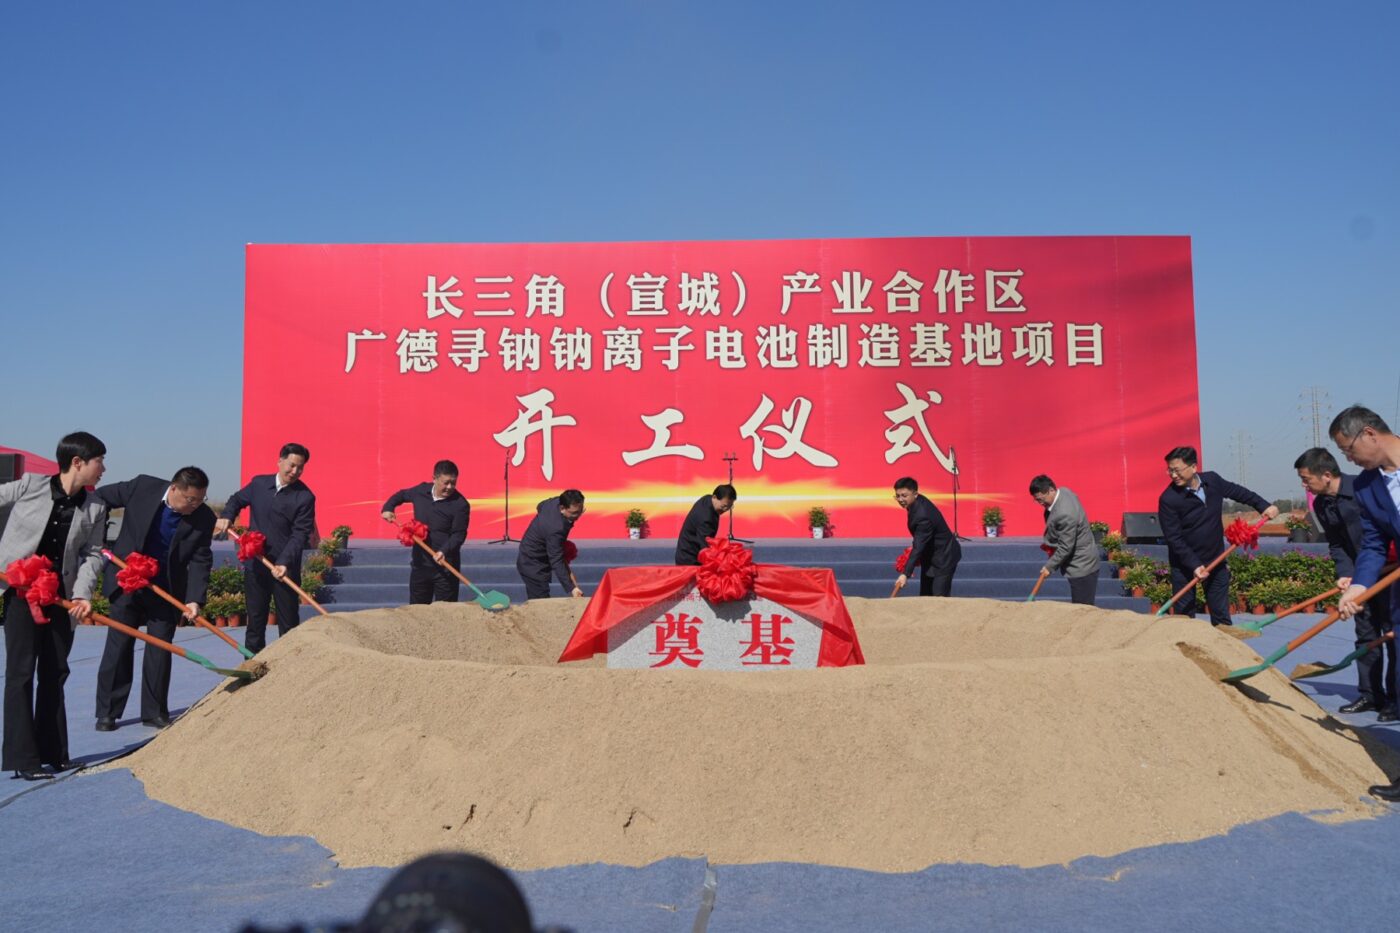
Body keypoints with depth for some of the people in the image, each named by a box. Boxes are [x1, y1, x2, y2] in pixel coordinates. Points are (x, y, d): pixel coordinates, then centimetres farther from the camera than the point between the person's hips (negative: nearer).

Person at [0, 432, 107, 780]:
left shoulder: (95, 509, 1)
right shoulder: (30, 485, -8)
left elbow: (93, 554, 0)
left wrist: (82, 594, -14)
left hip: (61, 596, 4)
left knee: (54, 672, 11)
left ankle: (52, 752, 22)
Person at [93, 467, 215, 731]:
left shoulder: (204, 518, -13)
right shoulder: (143, 487, -15)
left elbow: (201, 561, -13)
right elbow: (100, 498, 1)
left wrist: (194, 599, -23)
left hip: (167, 588, 0)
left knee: (160, 650, 3)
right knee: (118, 647, 5)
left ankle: (155, 712, 15)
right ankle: (107, 712, 16)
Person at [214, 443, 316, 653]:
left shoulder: (305, 497, -10)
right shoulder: (258, 483, 4)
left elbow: (300, 534, -15)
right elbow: (237, 500, 24)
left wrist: (284, 563, -27)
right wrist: (226, 516, 4)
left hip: (285, 568, -4)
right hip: (255, 564, 4)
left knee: (288, 621, 4)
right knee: (255, 619, 12)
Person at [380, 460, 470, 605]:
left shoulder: (460, 504, -14)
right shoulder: (421, 491, 1)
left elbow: (459, 534, -16)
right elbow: (401, 495, 22)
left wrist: (444, 551, -31)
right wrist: (388, 508, 6)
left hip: (445, 566, -5)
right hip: (420, 563, 5)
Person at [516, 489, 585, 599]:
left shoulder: (556, 501, -12)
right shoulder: (556, 528, -37)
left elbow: (540, 507, 13)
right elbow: (557, 562, -35)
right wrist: (571, 588, -37)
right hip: (533, 565, -10)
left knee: (535, 600, 18)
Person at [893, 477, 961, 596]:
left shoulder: (923, 515, -32)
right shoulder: (917, 502, -4)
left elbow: (918, 547, -35)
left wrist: (905, 574, -39)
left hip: (943, 557, -10)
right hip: (931, 556, 10)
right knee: (925, 596, 11)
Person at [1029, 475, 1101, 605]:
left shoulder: (1064, 514, -32)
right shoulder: (1064, 492, -3)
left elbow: (1065, 548, -25)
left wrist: (1049, 566, -13)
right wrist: (1050, 543, 8)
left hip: (1081, 565, -10)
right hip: (1082, 561, 10)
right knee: (1081, 606, 18)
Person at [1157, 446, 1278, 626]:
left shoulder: (1213, 480, -5)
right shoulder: (1168, 499, -20)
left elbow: (1238, 492, 16)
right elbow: (1174, 538, -19)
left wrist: (1264, 505, 11)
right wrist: (1194, 565, -24)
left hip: (1216, 560, 5)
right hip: (1184, 565, -4)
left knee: (1221, 616, 12)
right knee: (1183, 617, 0)